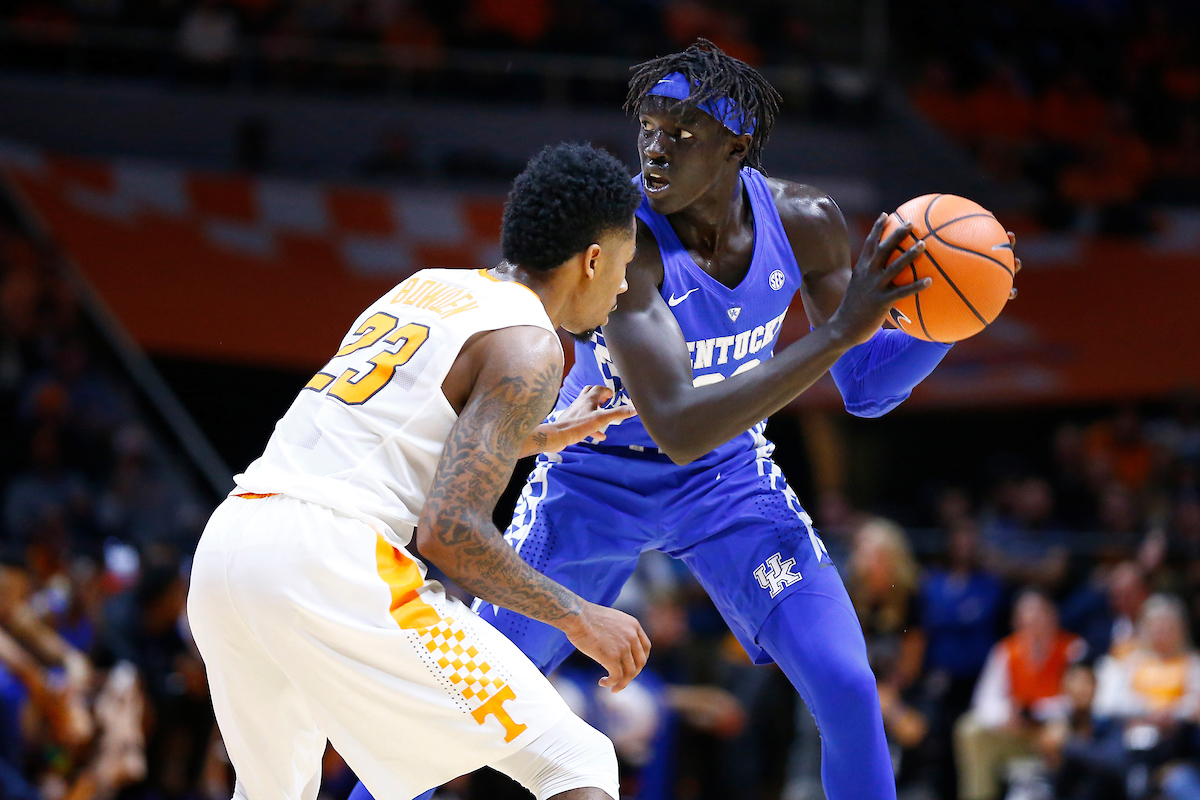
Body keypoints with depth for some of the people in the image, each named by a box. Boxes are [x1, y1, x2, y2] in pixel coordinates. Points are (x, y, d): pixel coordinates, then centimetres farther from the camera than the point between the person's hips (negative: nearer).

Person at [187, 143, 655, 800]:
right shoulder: (528, 346, -2)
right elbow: (448, 531, -12)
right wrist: (578, 619, -3)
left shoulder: (427, 287, 23)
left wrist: (540, 438, 47)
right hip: (331, 560, -8)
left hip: (224, 544, 9)